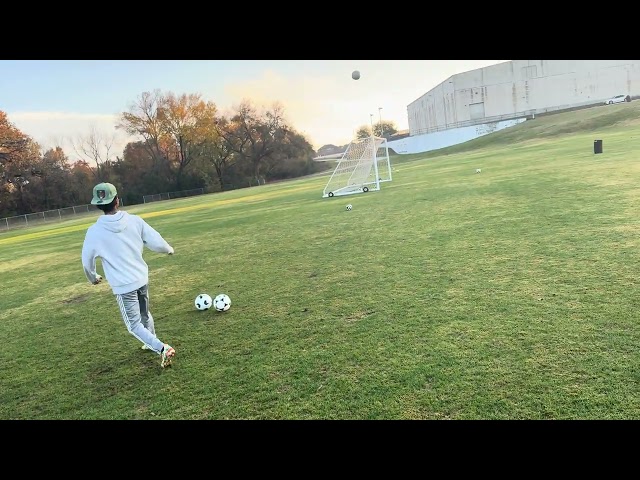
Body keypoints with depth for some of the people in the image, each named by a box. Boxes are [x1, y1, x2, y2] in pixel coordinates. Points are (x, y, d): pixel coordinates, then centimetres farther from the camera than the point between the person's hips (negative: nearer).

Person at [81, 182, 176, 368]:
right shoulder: (134, 220, -9)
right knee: (145, 315, 27)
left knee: (135, 325, 8)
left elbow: (87, 262, -2)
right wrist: (169, 249, 14)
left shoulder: (94, 231, -13)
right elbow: (157, 243, -9)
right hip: (142, 279, 4)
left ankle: (162, 348, -9)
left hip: (122, 286, -4)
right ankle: (152, 343, 45)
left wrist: (93, 277, 19)